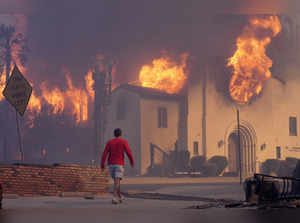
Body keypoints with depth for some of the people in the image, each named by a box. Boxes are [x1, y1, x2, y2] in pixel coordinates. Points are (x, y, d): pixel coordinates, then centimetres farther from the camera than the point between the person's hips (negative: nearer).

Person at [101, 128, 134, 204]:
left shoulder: (109, 142, 5)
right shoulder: (124, 142, -4)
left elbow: (105, 153, -4)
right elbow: (129, 153, -7)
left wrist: (102, 165, -4)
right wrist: (132, 162, 9)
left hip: (111, 164, 4)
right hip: (119, 165, -4)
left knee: (116, 180, 19)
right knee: (117, 181, -9)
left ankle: (119, 196, 27)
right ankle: (114, 197, -24)